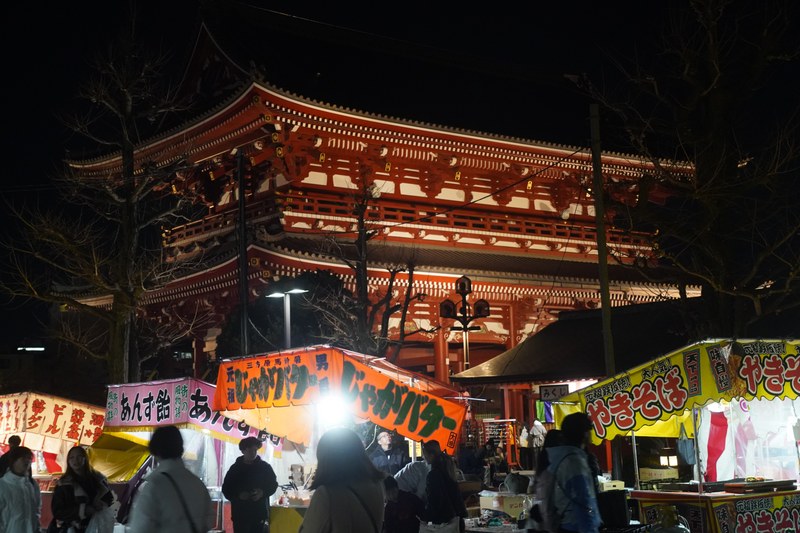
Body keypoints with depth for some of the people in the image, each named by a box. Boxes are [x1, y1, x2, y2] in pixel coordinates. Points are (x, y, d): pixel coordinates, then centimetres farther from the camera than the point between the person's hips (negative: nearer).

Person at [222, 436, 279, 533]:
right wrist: (238, 495, -14)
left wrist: (263, 492, -13)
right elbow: (226, 489, 5)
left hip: (260, 513, 0)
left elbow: (273, 485, 8)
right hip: (240, 513, 0)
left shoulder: (265, 467, 4)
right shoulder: (235, 468, 4)